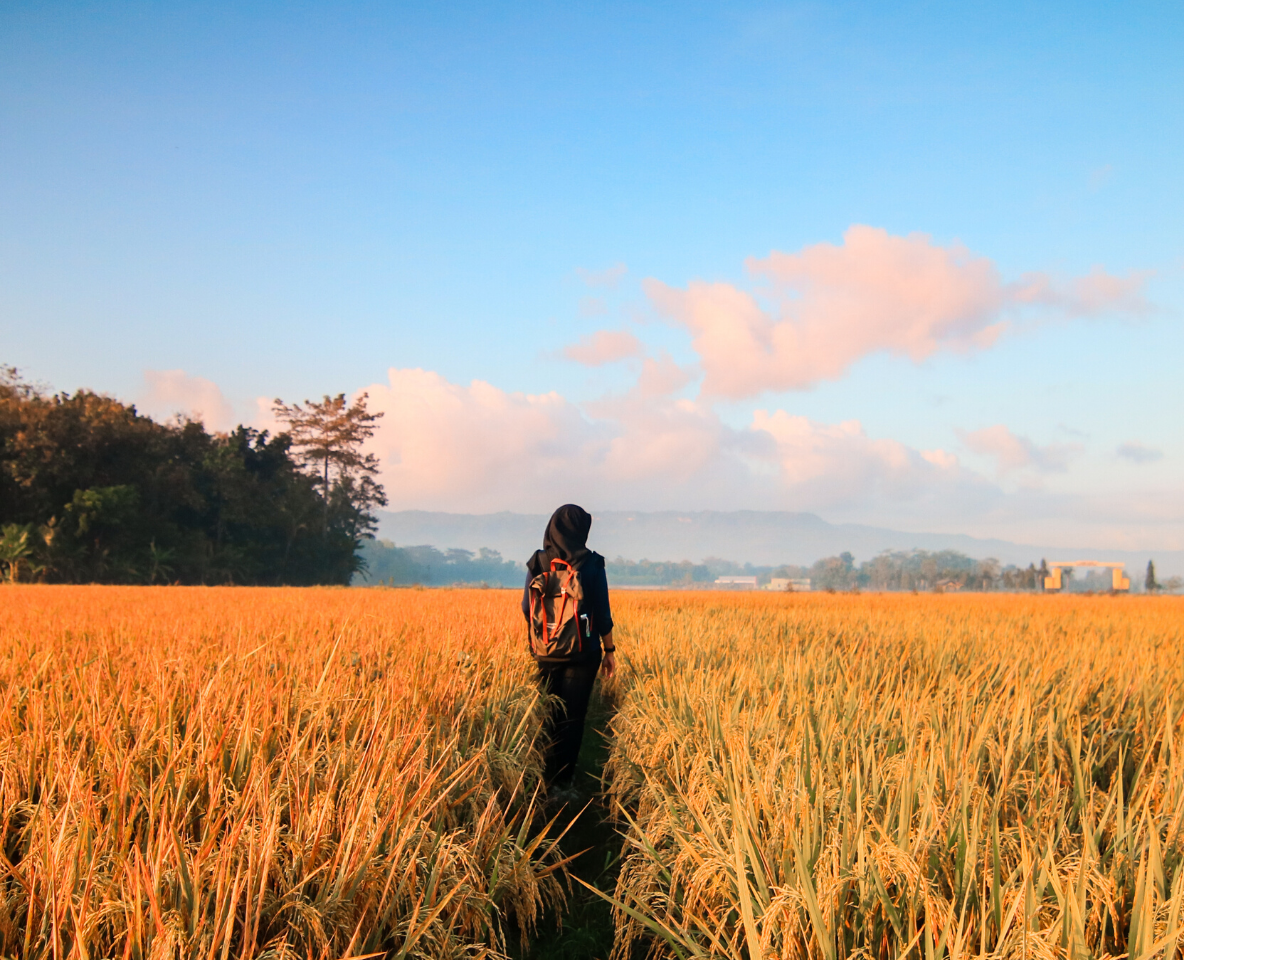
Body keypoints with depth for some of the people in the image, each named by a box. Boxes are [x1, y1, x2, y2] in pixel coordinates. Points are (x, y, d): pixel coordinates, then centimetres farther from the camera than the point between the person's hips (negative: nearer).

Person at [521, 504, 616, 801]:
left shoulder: (537, 564, -2)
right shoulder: (592, 565, -10)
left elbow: (527, 609, 6)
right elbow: (602, 613, -7)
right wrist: (609, 650, 5)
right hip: (583, 652, -3)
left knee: (550, 714, 16)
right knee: (572, 718, 3)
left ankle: (545, 779, 20)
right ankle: (560, 783, 1)